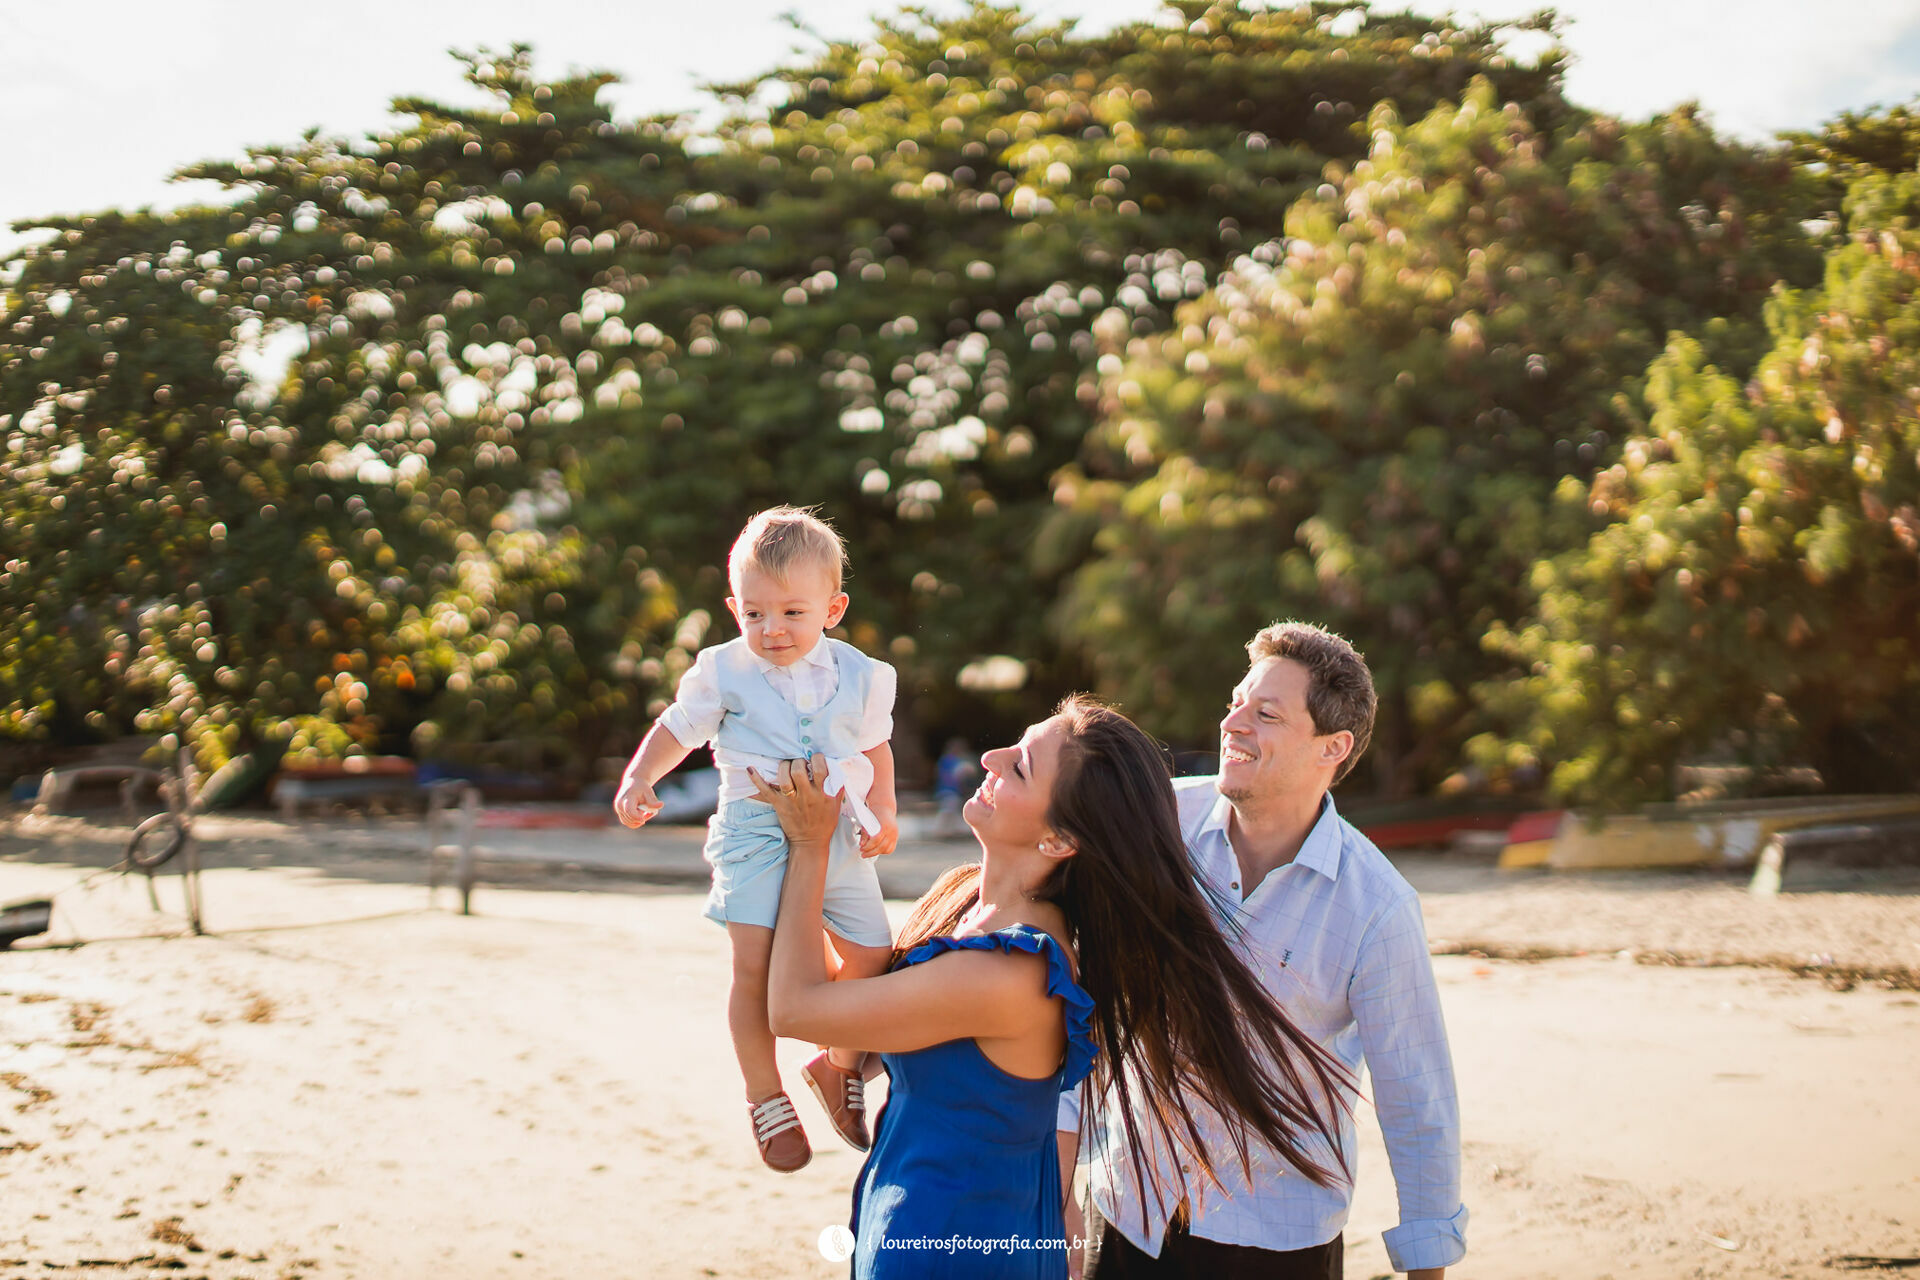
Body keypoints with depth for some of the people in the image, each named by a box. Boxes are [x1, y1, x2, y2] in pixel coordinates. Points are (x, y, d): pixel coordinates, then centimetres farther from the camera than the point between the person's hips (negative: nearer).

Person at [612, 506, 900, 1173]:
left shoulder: (859, 675, 4)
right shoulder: (724, 672, -2)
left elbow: (875, 747, 17)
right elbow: (676, 730, 9)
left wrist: (883, 810, 4)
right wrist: (638, 780, -7)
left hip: (839, 834, 3)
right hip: (756, 832, -3)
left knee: (872, 957, 5)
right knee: (756, 965, -14)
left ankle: (841, 1066, 32)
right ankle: (765, 1097, 5)